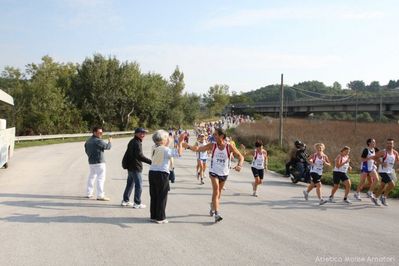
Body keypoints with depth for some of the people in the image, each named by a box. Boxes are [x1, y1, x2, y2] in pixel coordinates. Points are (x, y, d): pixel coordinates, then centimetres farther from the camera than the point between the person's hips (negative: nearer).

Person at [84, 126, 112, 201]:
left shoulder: (88, 141, 11)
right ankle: (100, 195, -7)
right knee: (101, 178, -6)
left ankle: (88, 193, 26)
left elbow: (86, 150, 19)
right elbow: (107, 147, -8)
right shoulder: (98, 141, -16)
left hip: (91, 162, 9)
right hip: (99, 162, -9)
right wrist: (109, 141, 11)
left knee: (91, 177, 20)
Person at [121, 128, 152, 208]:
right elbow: (140, 156, -28)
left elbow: (127, 153, 22)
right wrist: (150, 162, -32)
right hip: (136, 168, -10)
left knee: (130, 184, 19)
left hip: (130, 167, 10)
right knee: (139, 185, -3)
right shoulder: (137, 143, -18)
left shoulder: (132, 142, 14)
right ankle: (137, 203, 1)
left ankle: (125, 201, 27)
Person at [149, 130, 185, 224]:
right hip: (162, 174, -7)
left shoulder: (154, 149, 9)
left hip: (152, 173, 7)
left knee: (153, 196, 13)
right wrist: (180, 142, -10)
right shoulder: (165, 150, -13)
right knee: (162, 197, 3)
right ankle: (160, 218, 8)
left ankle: (154, 216, 20)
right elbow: (179, 153, -18)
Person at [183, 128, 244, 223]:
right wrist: (188, 146, -28)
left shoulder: (229, 147, -10)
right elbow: (198, 149, -12)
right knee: (216, 190, -17)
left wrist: (239, 165, -26)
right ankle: (217, 214, -22)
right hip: (214, 171, -2)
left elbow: (241, 156, -7)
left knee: (218, 192, 16)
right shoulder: (212, 145, -8)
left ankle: (213, 208, 39)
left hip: (224, 173, 2)